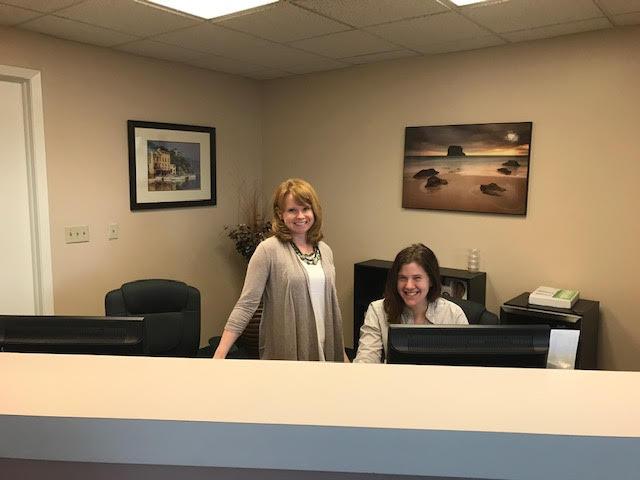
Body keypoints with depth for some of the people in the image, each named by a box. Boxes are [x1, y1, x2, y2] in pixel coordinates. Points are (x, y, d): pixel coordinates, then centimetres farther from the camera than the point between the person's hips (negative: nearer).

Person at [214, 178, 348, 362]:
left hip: (324, 352, 5)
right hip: (284, 353, -5)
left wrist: (342, 353, 15)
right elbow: (246, 304, -16)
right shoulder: (268, 250, -12)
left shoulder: (326, 251, 5)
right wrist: (219, 355, -23)